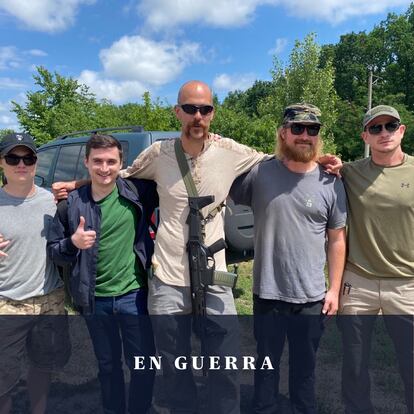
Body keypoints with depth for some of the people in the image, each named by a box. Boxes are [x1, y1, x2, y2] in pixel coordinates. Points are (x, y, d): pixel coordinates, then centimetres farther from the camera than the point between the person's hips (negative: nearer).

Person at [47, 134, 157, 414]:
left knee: (143, 365, 11)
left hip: (134, 296, -1)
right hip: (94, 300, 1)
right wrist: (73, 243, -17)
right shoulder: (71, 203, -3)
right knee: (108, 366, 21)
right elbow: (54, 250, 3)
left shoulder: (137, 192, -7)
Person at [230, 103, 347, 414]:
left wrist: (334, 289, 2)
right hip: (267, 294, 0)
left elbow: (337, 240, 3)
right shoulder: (258, 174, -6)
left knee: (304, 366, 19)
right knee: (266, 363, 18)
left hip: (311, 298, 1)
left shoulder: (332, 183, -2)